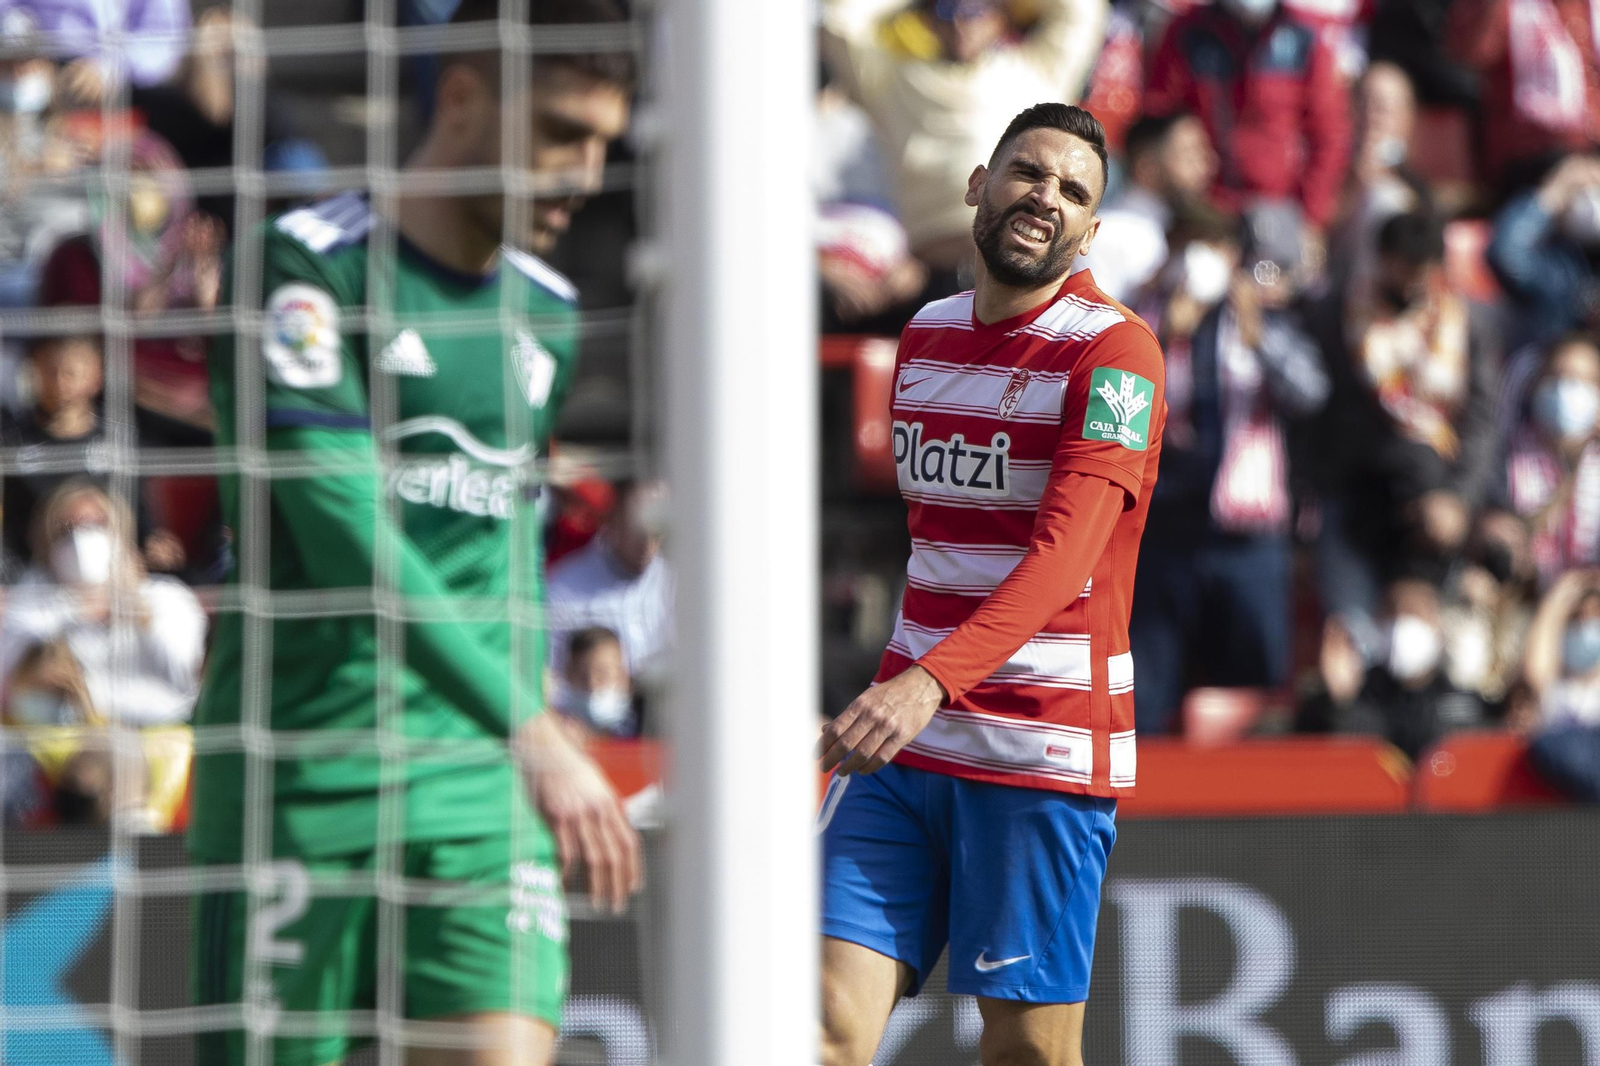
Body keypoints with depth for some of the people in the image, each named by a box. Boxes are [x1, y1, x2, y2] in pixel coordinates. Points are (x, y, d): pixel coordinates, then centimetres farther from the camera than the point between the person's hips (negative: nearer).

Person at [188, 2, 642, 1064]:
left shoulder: (547, 310, 13)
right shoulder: (308, 268, -9)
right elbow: (347, 534, -19)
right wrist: (532, 732, -25)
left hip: (487, 775, 5)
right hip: (306, 767, -5)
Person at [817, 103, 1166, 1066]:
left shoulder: (1113, 353, -9)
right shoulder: (925, 335, 13)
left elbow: (1066, 549, -23)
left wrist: (935, 679, -36)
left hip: (1044, 757, -6)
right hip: (903, 745, 6)